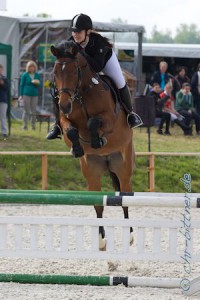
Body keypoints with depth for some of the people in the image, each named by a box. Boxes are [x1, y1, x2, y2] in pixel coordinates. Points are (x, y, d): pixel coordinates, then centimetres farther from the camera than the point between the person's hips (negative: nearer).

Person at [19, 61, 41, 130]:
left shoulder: (37, 75, 9)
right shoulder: (25, 75, 2)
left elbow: (40, 85, 13)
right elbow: (21, 85, 3)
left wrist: (38, 83, -11)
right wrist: (21, 95, -2)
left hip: (35, 95, 3)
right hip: (26, 94, -3)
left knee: (34, 111, 2)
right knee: (26, 111, -2)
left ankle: (33, 125, 8)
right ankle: (25, 125, 2)